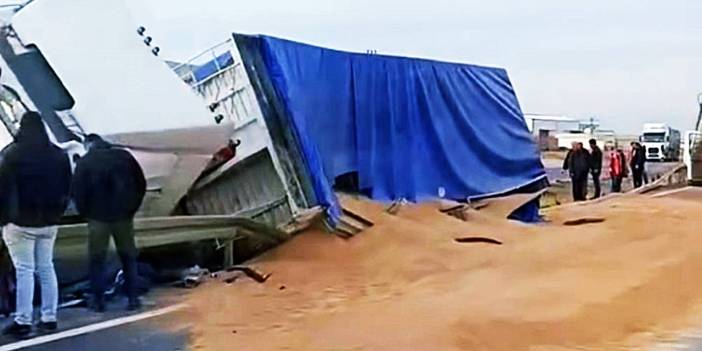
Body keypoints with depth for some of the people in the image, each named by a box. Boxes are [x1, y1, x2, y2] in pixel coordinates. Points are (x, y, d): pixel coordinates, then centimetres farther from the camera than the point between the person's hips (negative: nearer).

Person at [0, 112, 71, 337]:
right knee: (46, 268, 10)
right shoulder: (59, 155, 6)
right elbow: (66, 189, 11)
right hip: (49, 222, 5)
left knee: (24, 270, -4)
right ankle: (49, 318, 12)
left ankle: (23, 321, -4)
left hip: (21, 222, -5)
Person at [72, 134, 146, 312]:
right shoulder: (124, 156, 6)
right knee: (128, 258, 12)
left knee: (97, 260, 7)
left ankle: (98, 300, 7)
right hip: (123, 216, 2)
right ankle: (133, 298, 10)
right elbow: (141, 184, 6)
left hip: (98, 217, -2)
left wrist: (85, 213, 6)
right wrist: (132, 208, 11)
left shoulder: (85, 162, -2)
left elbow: (78, 191, -7)